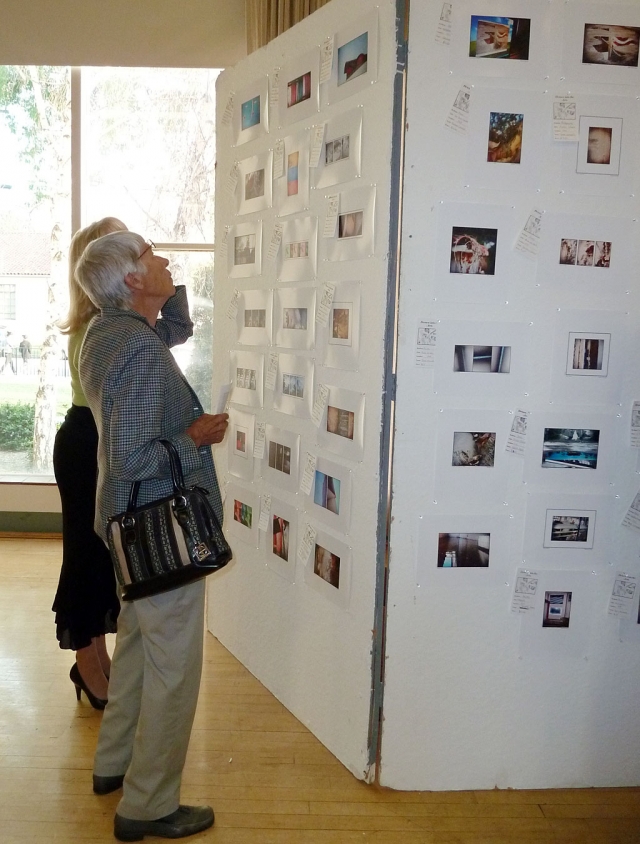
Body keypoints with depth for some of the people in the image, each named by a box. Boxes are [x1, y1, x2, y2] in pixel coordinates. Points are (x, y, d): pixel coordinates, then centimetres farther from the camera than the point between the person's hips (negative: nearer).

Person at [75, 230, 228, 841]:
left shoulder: (104, 332, 4)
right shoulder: (141, 350, -24)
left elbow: (176, 326, 24)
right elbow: (130, 459, -28)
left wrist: (171, 291, 8)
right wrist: (195, 438, -15)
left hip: (133, 521, 10)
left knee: (137, 644, 24)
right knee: (172, 666, 3)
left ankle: (114, 763, 41)